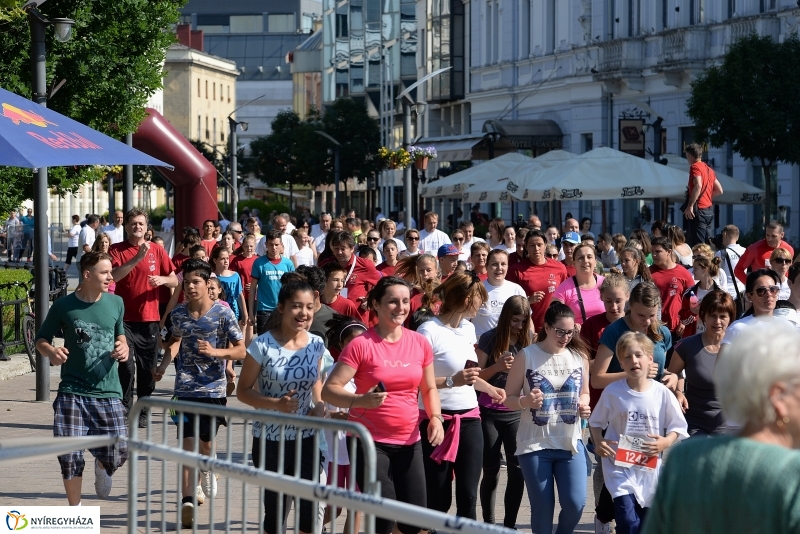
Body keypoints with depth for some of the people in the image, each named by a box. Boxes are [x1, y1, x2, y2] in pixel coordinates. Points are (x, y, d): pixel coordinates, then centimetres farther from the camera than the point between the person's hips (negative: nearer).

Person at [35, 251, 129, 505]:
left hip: (108, 392, 2)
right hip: (72, 392, -2)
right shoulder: (64, 306, -4)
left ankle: (102, 466, 35)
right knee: (70, 455, -4)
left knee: (118, 453, -4)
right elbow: (41, 339, 5)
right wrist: (51, 351, -17)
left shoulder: (116, 303, 3)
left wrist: (124, 348, -3)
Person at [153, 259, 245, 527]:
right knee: (188, 444, -9)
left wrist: (215, 352, -23)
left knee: (206, 444, 11)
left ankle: (206, 470, 46)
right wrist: (164, 364, 5)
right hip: (186, 388, 1)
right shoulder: (178, 313, 2)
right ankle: (187, 502, -12)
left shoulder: (223, 313, -8)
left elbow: (241, 351, -6)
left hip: (214, 388, -1)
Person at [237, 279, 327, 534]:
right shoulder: (262, 345, -13)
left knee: (309, 512, 1)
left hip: (306, 440, 3)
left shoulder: (316, 345, 0)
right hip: (270, 440, -3)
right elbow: (243, 391, -8)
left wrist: (320, 406, -2)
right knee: (275, 513, 5)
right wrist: (276, 404, -24)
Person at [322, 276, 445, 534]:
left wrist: (435, 417, -3)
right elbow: (329, 390, -13)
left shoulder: (420, 343, 4)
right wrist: (361, 400, -31)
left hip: (408, 442, 5)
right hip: (369, 440, -5)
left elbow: (429, 389, 16)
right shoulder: (361, 344, -10)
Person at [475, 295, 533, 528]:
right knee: (491, 472, 3)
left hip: (516, 413, 2)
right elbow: (476, 376, -5)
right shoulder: (489, 339, -4)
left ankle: (510, 524, 4)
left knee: (518, 470, -5)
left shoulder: (529, 341, 2)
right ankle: (488, 524, 13)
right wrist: (497, 366, -21)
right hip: (489, 413, -1)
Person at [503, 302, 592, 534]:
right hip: (535, 444, -2)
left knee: (575, 503, -6)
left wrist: (584, 406, -6)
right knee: (542, 506, 3)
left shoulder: (579, 356, 3)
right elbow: (508, 399, -2)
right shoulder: (527, 356, -5)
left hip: (570, 443, 2)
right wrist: (526, 401, -23)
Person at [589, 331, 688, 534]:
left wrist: (666, 442, -16)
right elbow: (596, 422, 8)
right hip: (620, 466, -2)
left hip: (651, 469, 2)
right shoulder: (612, 392, -5)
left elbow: (678, 426, 3)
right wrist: (598, 442, -9)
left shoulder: (662, 394, -5)